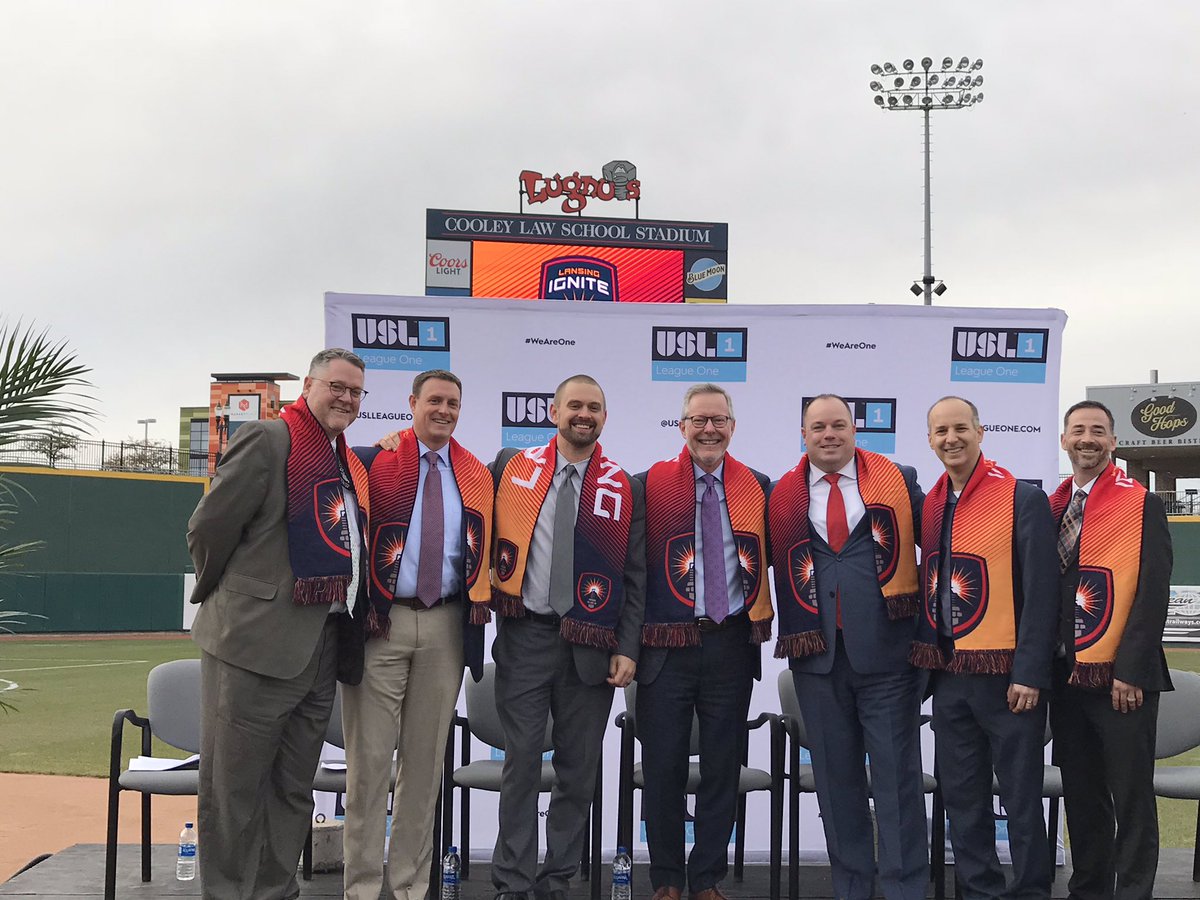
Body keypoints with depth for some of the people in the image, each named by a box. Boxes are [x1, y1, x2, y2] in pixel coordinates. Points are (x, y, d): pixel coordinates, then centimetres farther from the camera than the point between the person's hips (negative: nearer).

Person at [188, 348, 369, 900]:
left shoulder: (349, 463, 15)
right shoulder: (267, 440, -9)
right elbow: (208, 528, -9)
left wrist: (349, 623, 14)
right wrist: (220, 596, 3)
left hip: (323, 646, 8)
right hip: (257, 642, -8)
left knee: (293, 790, 14)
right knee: (235, 787, 2)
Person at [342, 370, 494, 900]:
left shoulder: (476, 475, 11)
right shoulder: (374, 461, 0)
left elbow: (483, 551, 16)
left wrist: (479, 602, 4)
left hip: (446, 626, 3)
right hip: (381, 622, -3)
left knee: (426, 760, 9)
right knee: (369, 759, -1)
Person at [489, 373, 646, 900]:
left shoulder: (625, 489, 4)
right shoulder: (511, 467, 5)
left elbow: (635, 577, 3)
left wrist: (627, 649, -3)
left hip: (590, 645, 1)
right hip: (524, 638, -1)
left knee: (579, 769, 5)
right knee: (521, 762, 0)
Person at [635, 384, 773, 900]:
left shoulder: (758, 488, 7)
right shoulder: (652, 484, 0)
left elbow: (771, 559, 12)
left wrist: (762, 622, 2)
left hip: (731, 645, 2)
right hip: (665, 646, -2)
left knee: (723, 768, 8)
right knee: (663, 767, 4)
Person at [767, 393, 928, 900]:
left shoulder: (898, 479, 4)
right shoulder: (783, 495, 6)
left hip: (886, 649, -2)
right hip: (817, 651, 2)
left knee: (897, 777, 1)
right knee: (835, 777, 11)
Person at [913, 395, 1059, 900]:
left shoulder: (1022, 498, -8)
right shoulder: (929, 506, 9)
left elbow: (1040, 592, -11)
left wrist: (1029, 673, -15)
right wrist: (926, 660, 9)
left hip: (1006, 677, -6)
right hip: (948, 674, 6)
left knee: (1021, 795, 2)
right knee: (961, 795, 12)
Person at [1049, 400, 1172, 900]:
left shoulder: (1143, 506, -5)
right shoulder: (1051, 508, 10)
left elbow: (1152, 594, -11)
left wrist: (1129, 671, -16)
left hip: (1122, 678, -5)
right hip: (1066, 675, 5)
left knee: (1131, 795, 1)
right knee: (1081, 794, 13)